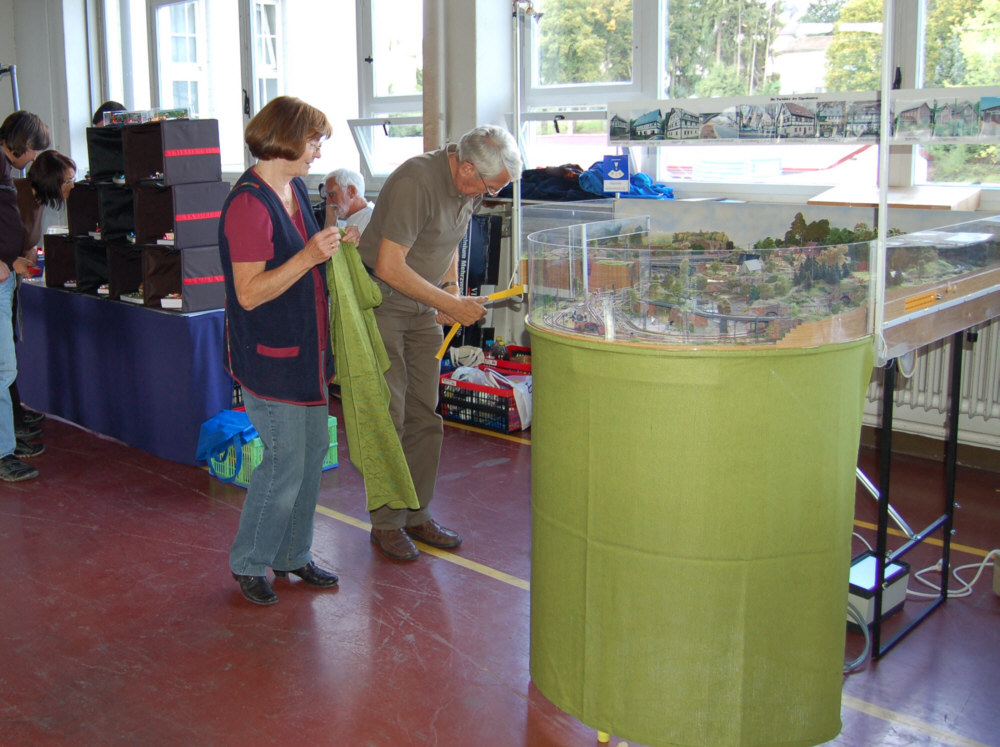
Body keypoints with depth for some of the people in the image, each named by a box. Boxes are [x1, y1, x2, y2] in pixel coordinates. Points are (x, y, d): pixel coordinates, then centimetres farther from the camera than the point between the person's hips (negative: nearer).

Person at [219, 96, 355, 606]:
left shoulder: (295, 188, 10)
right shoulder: (248, 204, -19)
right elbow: (249, 293, -22)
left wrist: (333, 245, 6)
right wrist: (308, 257, -27)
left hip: (305, 346, 9)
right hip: (269, 353, -9)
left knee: (313, 449, 14)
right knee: (285, 461, -3)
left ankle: (293, 554, 29)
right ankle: (249, 563, 17)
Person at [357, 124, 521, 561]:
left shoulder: (468, 186, 1)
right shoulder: (416, 181, -25)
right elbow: (389, 267, -28)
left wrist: (452, 290, 3)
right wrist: (452, 304, -23)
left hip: (423, 308, 8)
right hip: (381, 303, -8)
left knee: (424, 417, 9)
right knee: (388, 419, -5)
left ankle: (417, 516, 20)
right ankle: (386, 524, 8)